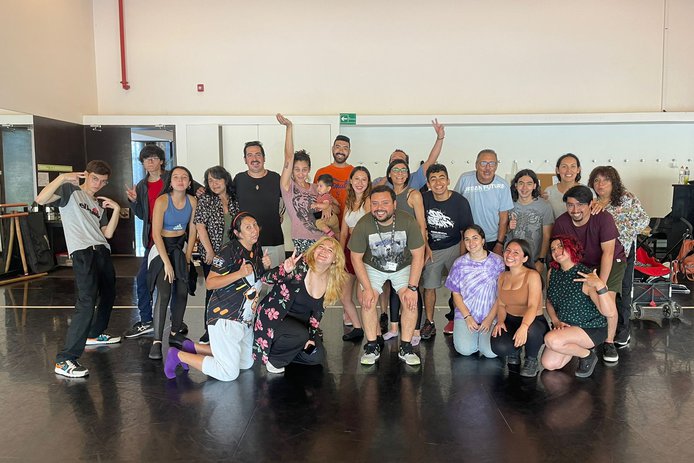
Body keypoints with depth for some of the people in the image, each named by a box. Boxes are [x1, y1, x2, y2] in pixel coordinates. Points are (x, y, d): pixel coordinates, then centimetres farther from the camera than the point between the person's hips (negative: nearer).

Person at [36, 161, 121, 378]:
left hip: (102, 252, 8)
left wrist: (116, 209, 3)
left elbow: (107, 233, 12)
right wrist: (62, 178, -22)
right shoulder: (71, 190, 5)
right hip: (83, 253, -8)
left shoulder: (99, 204, 23)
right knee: (86, 302, -20)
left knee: (108, 295, 21)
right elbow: (41, 199, -14)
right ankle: (64, 360, -20)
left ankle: (95, 334, 45)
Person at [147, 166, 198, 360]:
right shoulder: (162, 201, -16)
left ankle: (175, 333, 20)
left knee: (182, 292, 4)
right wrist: (167, 262, -18)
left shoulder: (192, 201, -2)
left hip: (181, 248, 5)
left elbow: (192, 230, 4)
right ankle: (157, 341, -10)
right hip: (162, 248, -5)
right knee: (164, 294, -15)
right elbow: (156, 233, -17)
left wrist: (188, 256, -1)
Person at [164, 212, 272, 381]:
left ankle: (193, 347, 26)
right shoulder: (229, 251, -18)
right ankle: (179, 355, 8)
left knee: (247, 363, 21)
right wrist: (239, 273, -29)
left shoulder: (257, 249, 6)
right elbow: (210, 283, -21)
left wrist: (265, 267, -2)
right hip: (225, 316, -9)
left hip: (245, 318, 9)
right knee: (229, 373, -6)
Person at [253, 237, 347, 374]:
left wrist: (311, 336, 1)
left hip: (301, 322, 6)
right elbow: (266, 279, -27)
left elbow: (317, 311, 7)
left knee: (317, 357, -4)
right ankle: (272, 358, -5)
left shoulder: (330, 282, -2)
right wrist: (285, 271, -47)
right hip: (275, 317, -6)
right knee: (300, 336, -32)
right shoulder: (300, 266, -20)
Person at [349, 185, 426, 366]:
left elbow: (418, 256, -17)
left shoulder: (408, 222, -25)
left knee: (410, 301, -19)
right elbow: (356, 258, -14)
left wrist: (412, 287, -21)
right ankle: (372, 347, -3)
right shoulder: (363, 225, -25)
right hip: (373, 267, 0)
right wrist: (367, 288, -19)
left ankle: (405, 349, -4)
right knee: (367, 301, -20)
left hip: (403, 267, 0)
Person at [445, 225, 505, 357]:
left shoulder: (497, 261, -4)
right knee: (465, 350, -18)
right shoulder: (459, 263, -1)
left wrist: (490, 318, -10)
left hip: (491, 315, -1)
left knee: (491, 352, -19)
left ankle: (483, 334, 14)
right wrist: (468, 317, -9)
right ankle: (474, 333, 14)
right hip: (465, 313, 1)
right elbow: (456, 294, 3)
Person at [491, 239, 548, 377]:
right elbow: (501, 304, 10)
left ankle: (532, 360, -7)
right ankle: (514, 351, 12)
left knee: (531, 330, -42)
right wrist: (500, 321, -11)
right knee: (499, 348, -29)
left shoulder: (532, 275, -11)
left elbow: (533, 306, -21)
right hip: (510, 321, 4)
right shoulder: (503, 277, 9)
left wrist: (524, 327, -38)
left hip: (533, 322, -4)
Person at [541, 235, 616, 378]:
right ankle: (577, 346, 19)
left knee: (551, 339, -31)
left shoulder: (586, 277, -22)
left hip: (592, 328, -6)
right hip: (564, 326, 6)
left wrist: (600, 286, -40)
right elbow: (549, 302, 11)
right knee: (549, 364, -7)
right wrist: (556, 321, -7)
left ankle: (587, 355, -2)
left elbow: (610, 313, -27)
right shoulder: (552, 273, -3)